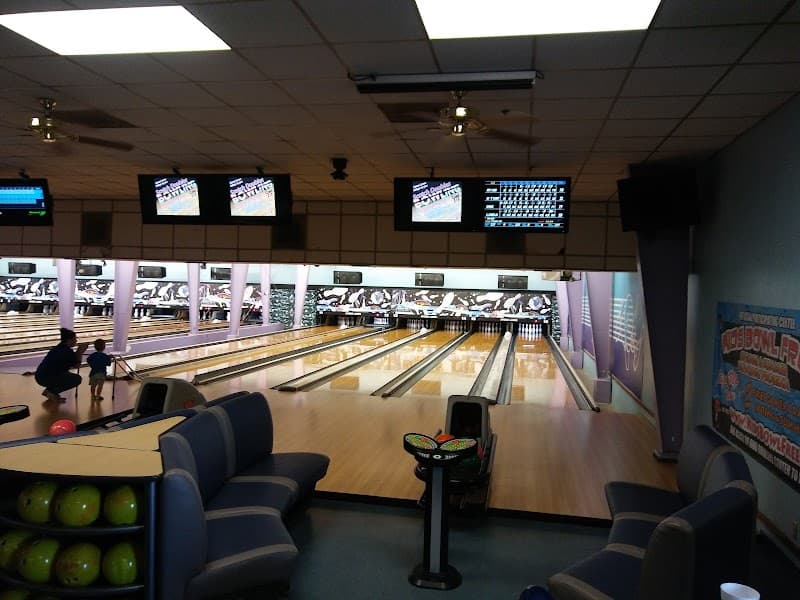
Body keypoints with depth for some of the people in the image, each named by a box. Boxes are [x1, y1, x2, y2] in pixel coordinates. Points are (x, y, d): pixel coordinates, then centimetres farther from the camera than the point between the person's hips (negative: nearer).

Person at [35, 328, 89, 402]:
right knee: (77, 379, -6)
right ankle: (52, 393, -4)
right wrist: (80, 352, 1)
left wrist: (79, 351, 9)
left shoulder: (59, 348, 12)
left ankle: (48, 390, 17)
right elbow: (76, 365, -5)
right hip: (46, 378, -9)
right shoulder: (67, 351, -14)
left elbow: (72, 364, 17)